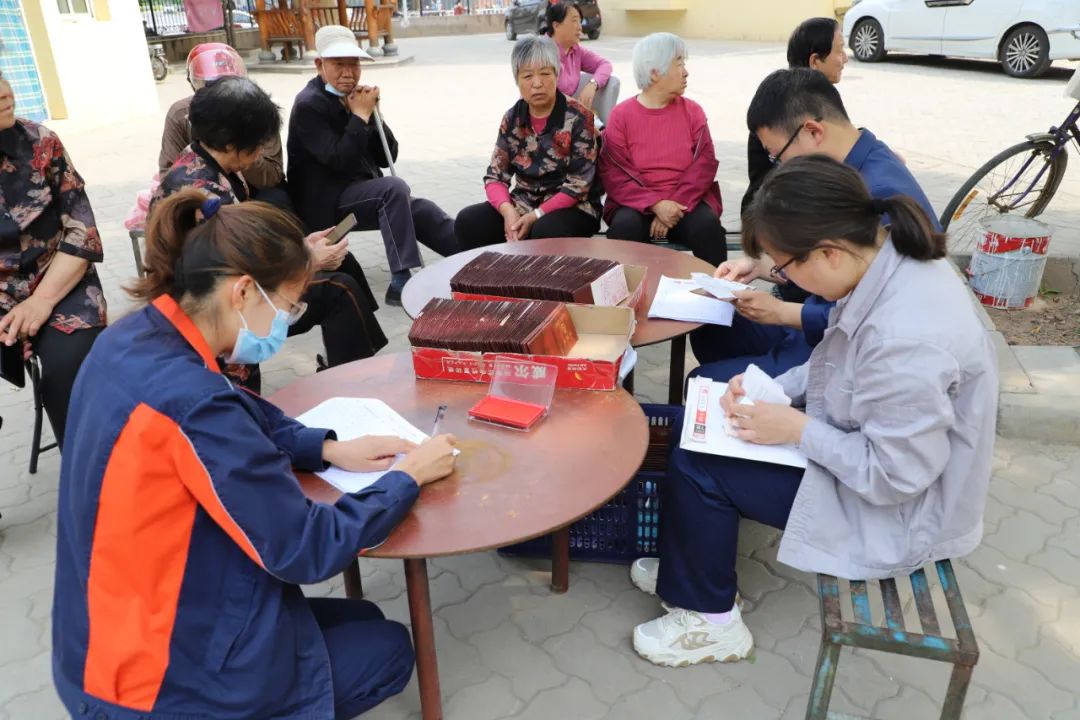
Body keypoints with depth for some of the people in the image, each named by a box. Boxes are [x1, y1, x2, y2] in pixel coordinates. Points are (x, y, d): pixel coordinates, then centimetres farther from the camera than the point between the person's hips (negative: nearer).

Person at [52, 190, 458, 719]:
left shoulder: (131, 338, -4)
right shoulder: (188, 400, -32)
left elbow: (242, 429, 13)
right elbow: (305, 550, -25)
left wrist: (328, 448, -1)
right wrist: (409, 477, -12)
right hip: (162, 677, -9)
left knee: (360, 621, 19)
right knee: (388, 651, 10)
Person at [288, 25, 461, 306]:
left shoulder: (353, 98, 8)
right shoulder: (309, 105, -12)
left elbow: (387, 158, 6)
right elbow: (339, 162, -24)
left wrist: (371, 113, -7)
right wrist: (360, 115, -17)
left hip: (361, 193, 7)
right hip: (327, 200, -7)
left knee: (423, 210, -7)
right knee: (395, 188, -29)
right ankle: (401, 282, -35)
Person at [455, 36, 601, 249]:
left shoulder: (578, 118, -10)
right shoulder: (512, 119, 3)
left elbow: (579, 184, -14)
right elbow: (495, 176, 1)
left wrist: (536, 216, -21)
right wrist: (508, 211, -20)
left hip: (572, 207, -4)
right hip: (523, 204, 5)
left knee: (545, 231, -37)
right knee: (468, 222, -17)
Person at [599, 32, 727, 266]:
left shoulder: (692, 111, 9)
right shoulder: (621, 115, 2)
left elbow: (704, 164, -1)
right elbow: (613, 173, -7)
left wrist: (675, 204, -16)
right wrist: (655, 204, -19)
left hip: (686, 201, 2)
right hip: (637, 203, -1)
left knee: (708, 226, -29)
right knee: (624, 227, -33)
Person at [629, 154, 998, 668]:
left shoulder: (904, 339, -37)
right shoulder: (891, 260, -9)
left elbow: (893, 476, -28)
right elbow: (842, 366, 6)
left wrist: (797, 428, -21)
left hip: (897, 509, -9)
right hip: (869, 448, 9)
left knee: (696, 466, -11)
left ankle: (710, 619, 11)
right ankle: (694, 566, 26)